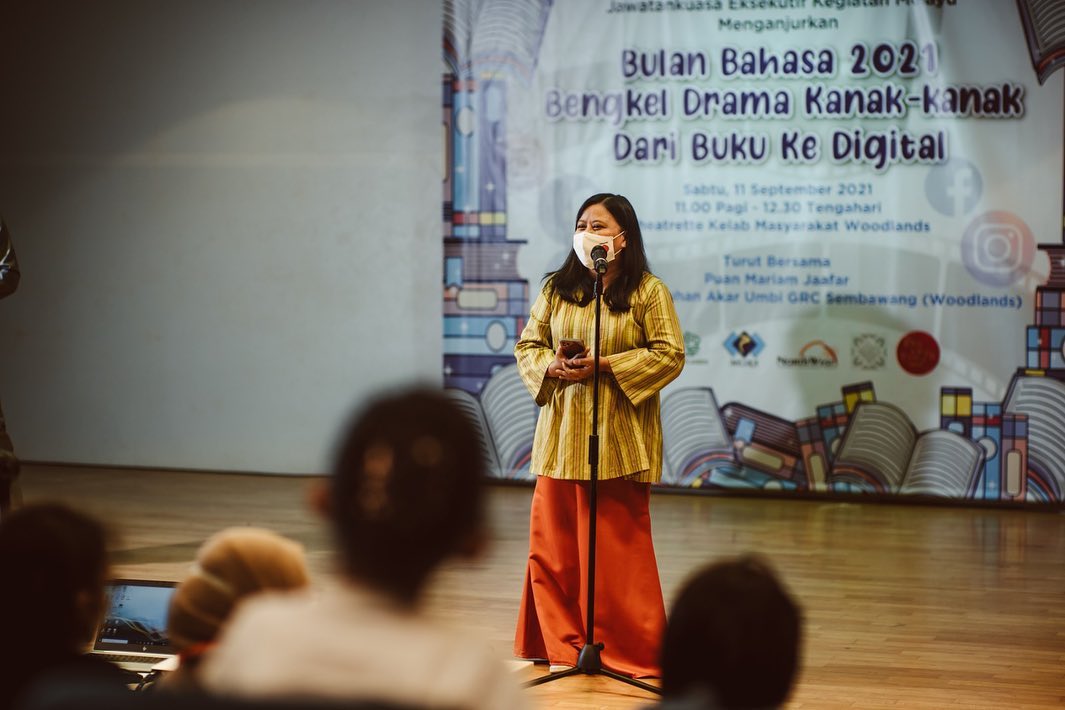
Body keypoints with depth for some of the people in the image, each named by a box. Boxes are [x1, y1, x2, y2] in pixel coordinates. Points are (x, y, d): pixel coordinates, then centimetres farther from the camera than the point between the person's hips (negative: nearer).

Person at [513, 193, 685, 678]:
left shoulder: (648, 292, -2)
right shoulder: (556, 288, 10)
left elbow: (670, 355, -8)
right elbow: (528, 345, 13)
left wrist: (604, 365, -15)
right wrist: (552, 368, -9)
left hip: (620, 438, -4)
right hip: (561, 433, 4)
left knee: (618, 544, -2)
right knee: (552, 542, 4)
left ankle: (631, 651, 7)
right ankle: (560, 644, 16)